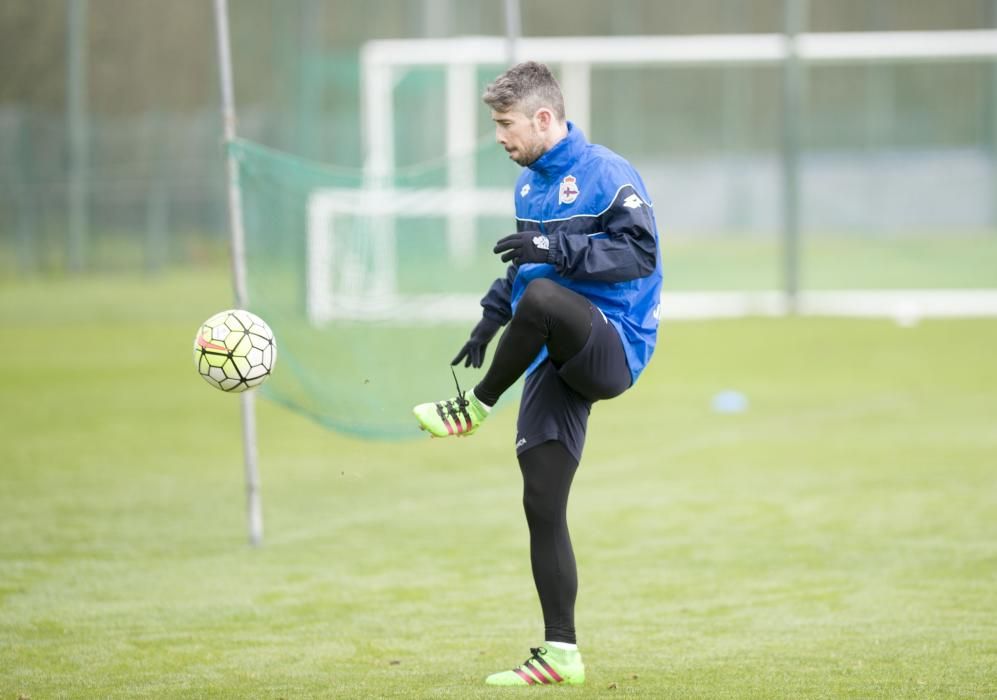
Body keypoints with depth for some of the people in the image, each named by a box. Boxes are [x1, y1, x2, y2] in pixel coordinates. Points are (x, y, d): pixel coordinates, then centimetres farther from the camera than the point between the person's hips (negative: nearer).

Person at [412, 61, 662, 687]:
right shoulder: (530, 183, 17)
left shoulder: (605, 174, -8)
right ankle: (561, 654, 6)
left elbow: (642, 253, -17)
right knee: (542, 505, 1)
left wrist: (556, 249, -23)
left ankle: (475, 407, -14)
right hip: (557, 363, 8)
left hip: (611, 348, -8)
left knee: (541, 296, -38)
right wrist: (491, 320, 21)